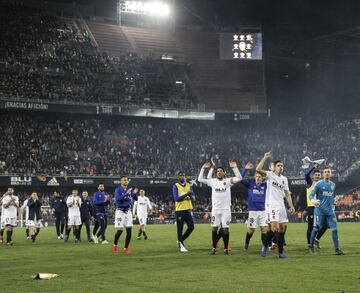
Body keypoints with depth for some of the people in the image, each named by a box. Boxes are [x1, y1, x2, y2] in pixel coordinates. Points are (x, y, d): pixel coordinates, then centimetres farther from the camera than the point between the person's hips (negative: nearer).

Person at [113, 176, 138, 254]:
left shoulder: (129, 189, 8)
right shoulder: (118, 190, -6)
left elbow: (135, 199, 3)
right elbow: (118, 198, -23)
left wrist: (135, 193, -17)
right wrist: (126, 193, -33)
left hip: (128, 211, 5)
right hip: (120, 211, -5)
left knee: (129, 230, -1)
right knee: (120, 230, -7)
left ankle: (126, 248, 10)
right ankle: (115, 245, 18)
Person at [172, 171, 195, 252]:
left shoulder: (189, 185, 11)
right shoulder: (176, 186, -3)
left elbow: (193, 198, 9)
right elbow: (176, 198, -13)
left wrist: (191, 196, -13)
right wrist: (186, 194, -20)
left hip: (188, 209, 5)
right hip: (180, 210, -5)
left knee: (191, 227, 1)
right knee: (180, 228, -1)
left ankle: (181, 240, 21)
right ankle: (181, 245, 9)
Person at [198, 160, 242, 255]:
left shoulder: (228, 181, 1)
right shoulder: (212, 181, 6)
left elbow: (239, 178, -11)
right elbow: (200, 179, 5)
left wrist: (234, 168, -18)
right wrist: (203, 168, -2)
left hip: (226, 209, -2)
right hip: (215, 209, 2)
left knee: (226, 228, 0)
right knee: (214, 228, 3)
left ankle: (226, 248, 9)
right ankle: (214, 247, 13)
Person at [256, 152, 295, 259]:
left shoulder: (284, 179, 16)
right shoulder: (270, 175, -2)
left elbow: (287, 194, 18)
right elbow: (258, 169, -20)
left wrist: (291, 206, 8)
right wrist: (265, 158, -19)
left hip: (281, 205, 7)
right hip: (272, 205, -7)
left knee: (282, 229, 5)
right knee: (275, 227, -18)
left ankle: (280, 252, 10)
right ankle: (265, 246, 1)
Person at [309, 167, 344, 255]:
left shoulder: (333, 185, 11)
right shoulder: (319, 184, -4)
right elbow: (311, 195, -8)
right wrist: (313, 200, -28)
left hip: (330, 211, 4)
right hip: (320, 210, -4)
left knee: (334, 229, -4)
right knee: (316, 229, 1)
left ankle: (337, 249, -1)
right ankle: (311, 246, 18)